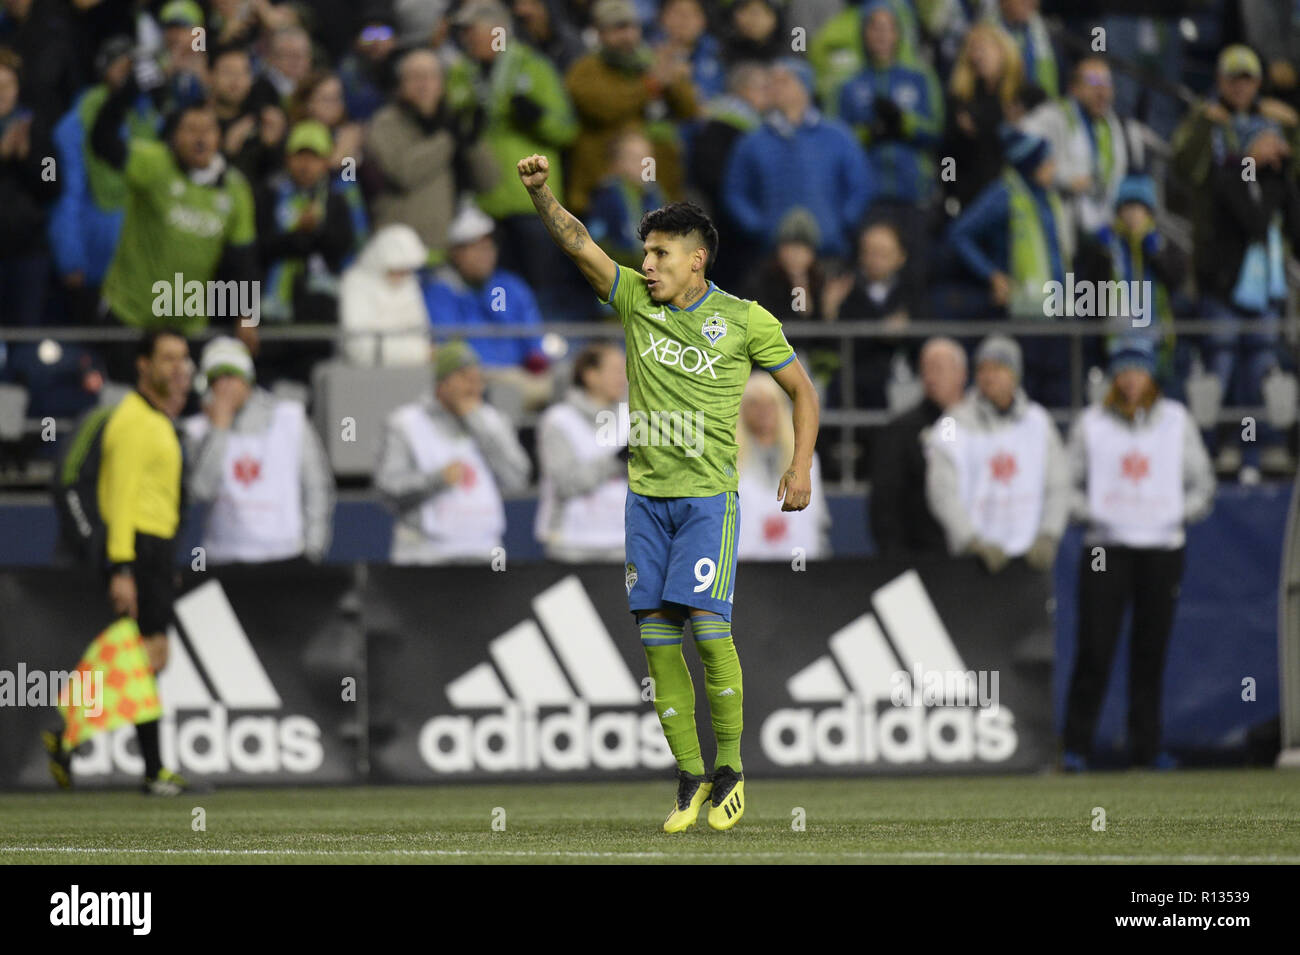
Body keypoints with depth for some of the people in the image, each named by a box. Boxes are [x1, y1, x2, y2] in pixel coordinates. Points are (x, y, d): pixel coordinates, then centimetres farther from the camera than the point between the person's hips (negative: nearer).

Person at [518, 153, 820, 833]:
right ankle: (691, 778, 7)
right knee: (657, 637, 0)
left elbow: (802, 390, 8)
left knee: (705, 621, -16)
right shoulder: (635, 299, 5)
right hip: (646, 492, 4)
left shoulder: (745, 320, -2)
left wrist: (801, 465, -3)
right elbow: (577, 243, -6)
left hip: (709, 495, -4)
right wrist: (540, 194, -23)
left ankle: (729, 767, -2)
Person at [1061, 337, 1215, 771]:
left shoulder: (1177, 421, 9)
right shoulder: (1090, 423, 6)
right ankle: (1076, 746, -6)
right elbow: (1069, 483, 9)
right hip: (1105, 548, -1)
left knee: (1151, 650, 2)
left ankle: (1147, 745, 8)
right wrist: (1090, 514, -7)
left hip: (1162, 547, 1)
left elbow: (1202, 484, 13)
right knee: (1094, 648, -9)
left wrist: (1178, 513, -3)